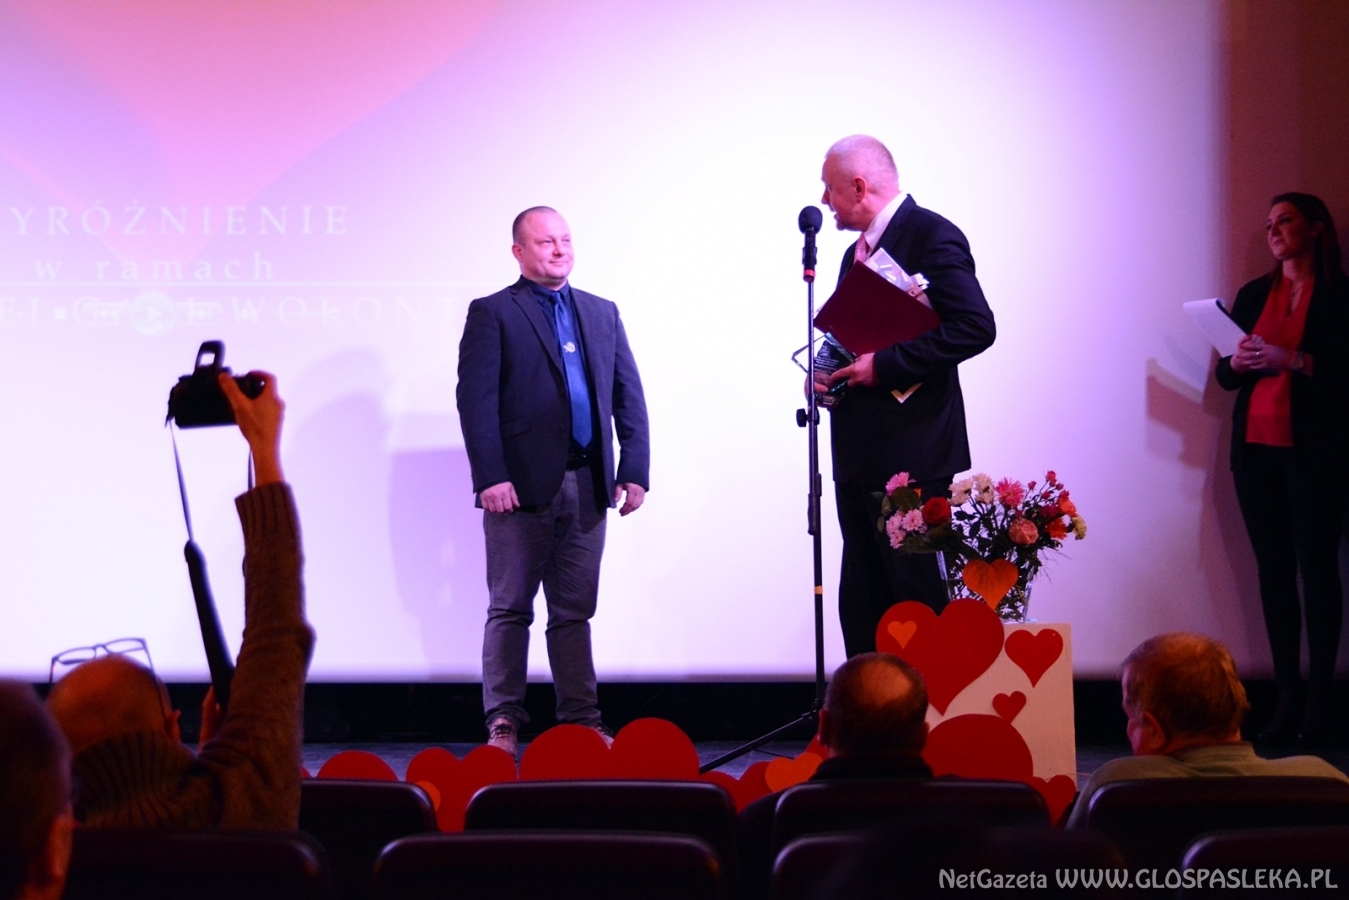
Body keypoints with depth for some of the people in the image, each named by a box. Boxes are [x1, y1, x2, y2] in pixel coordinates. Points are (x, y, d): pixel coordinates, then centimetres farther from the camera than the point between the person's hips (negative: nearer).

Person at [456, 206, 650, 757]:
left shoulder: (602, 314, 17)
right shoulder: (491, 314, 2)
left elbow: (629, 397, 13)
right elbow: (476, 401, -7)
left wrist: (635, 469, 3)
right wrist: (491, 477, -16)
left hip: (586, 485, 4)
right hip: (522, 485, -4)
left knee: (575, 610, 8)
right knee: (510, 610, 0)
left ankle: (581, 718, 12)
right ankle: (503, 722, 4)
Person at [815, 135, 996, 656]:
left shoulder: (932, 237, -9)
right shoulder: (858, 251, 20)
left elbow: (976, 327, -20)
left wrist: (884, 364, -20)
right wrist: (827, 372, 9)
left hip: (912, 454, -9)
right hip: (860, 454, 9)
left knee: (918, 598, -7)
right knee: (862, 601, 11)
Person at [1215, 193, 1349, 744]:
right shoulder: (1253, 295, 16)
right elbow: (1226, 375, 17)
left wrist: (1296, 361, -17)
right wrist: (1238, 363, -4)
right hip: (1257, 450, 5)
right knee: (1273, 571, 1)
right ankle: (1287, 695, 2)